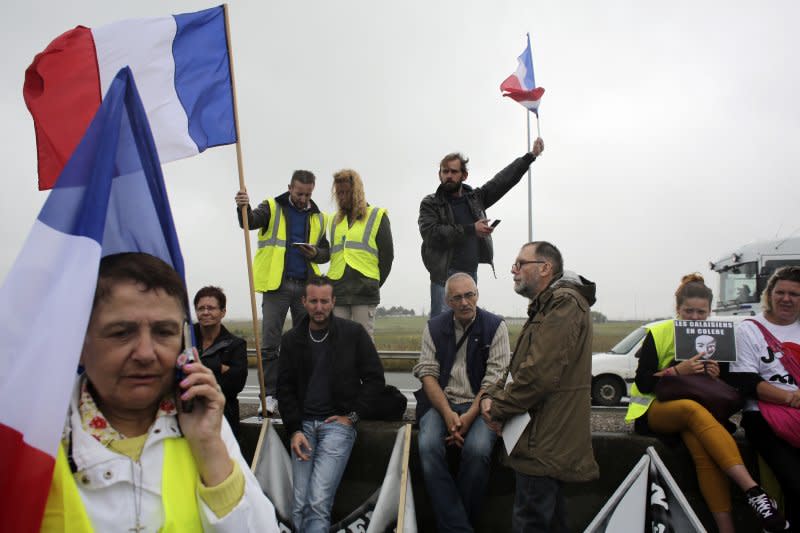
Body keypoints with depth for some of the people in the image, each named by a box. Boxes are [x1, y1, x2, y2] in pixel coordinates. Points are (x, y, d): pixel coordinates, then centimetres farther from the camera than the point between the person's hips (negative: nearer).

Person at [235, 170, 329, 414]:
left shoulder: (319, 218, 14)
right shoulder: (273, 208, 6)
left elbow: (326, 253, 18)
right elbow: (251, 222, -13)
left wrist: (315, 253, -5)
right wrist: (244, 208, -35)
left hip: (306, 286, 3)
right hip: (276, 284, -3)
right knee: (270, 343, -1)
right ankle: (269, 395, 7)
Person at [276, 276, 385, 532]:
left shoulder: (354, 333, 0)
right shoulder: (291, 339, 9)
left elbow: (375, 378, 3)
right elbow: (285, 388, 9)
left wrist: (352, 415, -4)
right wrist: (294, 430, -2)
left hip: (338, 423, -3)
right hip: (303, 424, 3)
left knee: (318, 502, -16)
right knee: (300, 504, -4)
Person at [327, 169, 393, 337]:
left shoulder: (377, 216, 4)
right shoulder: (335, 220, 19)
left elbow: (387, 254, 2)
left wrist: (373, 283, 1)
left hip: (364, 293, -4)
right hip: (337, 292, 4)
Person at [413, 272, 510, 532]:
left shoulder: (495, 326, 1)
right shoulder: (434, 327, 8)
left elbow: (495, 379, -6)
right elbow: (427, 373, 1)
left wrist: (469, 417, -17)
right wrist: (448, 414, -13)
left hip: (479, 403, -2)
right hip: (440, 401, 2)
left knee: (477, 451, -30)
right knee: (429, 447, -26)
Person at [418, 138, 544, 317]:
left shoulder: (475, 198, 14)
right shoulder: (430, 203, 1)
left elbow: (504, 179, 17)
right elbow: (431, 234, -15)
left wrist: (531, 155, 16)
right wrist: (471, 230, -14)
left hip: (471, 274, 5)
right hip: (444, 275, -5)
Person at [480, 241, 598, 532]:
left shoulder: (564, 303, -17)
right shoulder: (546, 306, 17)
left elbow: (540, 374, -25)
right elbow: (521, 366, 18)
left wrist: (499, 408, -12)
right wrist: (492, 395, 1)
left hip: (545, 444, -10)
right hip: (547, 440, 10)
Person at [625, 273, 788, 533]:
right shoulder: (658, 333, -3)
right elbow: (643, 383, -10)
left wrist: (717, 377, -7)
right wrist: (678, 370, -24)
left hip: (696, 411, 4)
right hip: (653, 410, -3)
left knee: (703, 448, -34)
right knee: (693, 408, -39)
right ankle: (752, 489, -45)